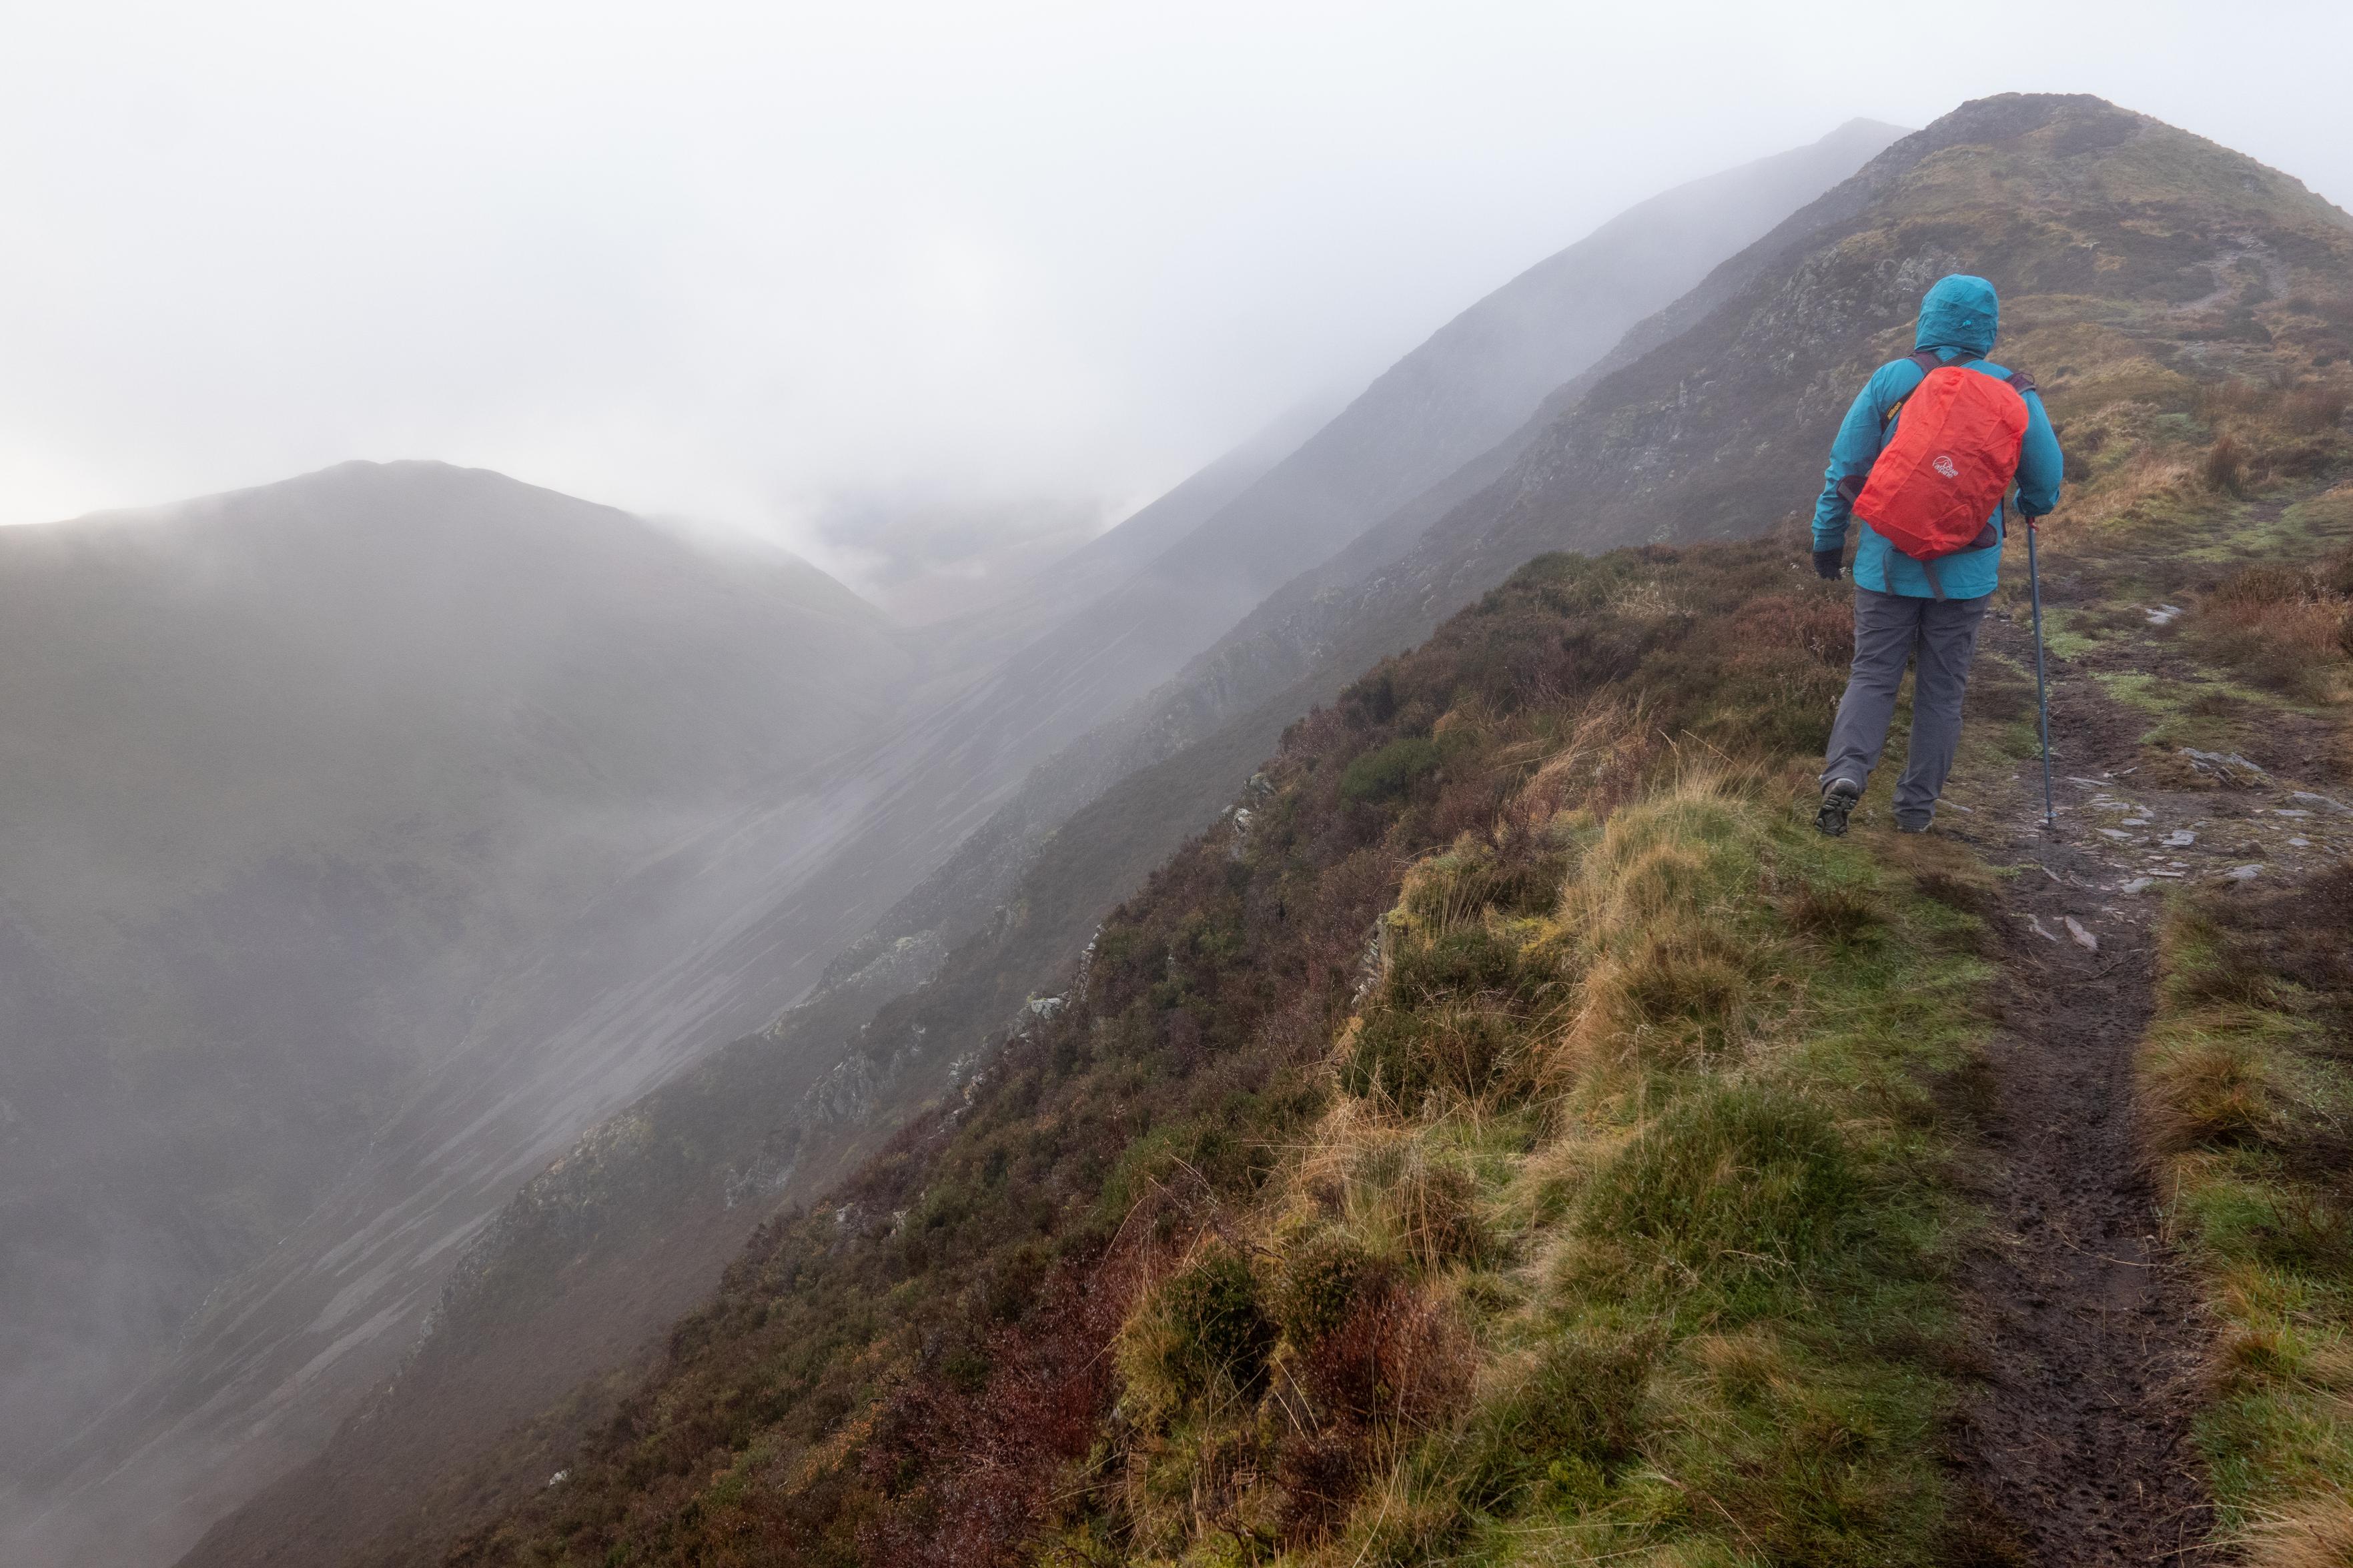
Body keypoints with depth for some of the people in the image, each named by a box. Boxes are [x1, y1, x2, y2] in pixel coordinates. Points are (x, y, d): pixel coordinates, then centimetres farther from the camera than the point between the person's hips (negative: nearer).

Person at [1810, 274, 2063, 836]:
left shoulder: (1888, 382, -4)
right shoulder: (2013, 393, -1)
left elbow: (1845, 470, -1)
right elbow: (2045, 479, 8)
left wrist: (1827, 539, 10)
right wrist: (2032, 507, 31)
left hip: (1888, 562, 0)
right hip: (1966, 572, 1)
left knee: (1872, 677, 8)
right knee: (1942, 690, 11)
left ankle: (1845, 773, -15)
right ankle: (1917, 805, 17)